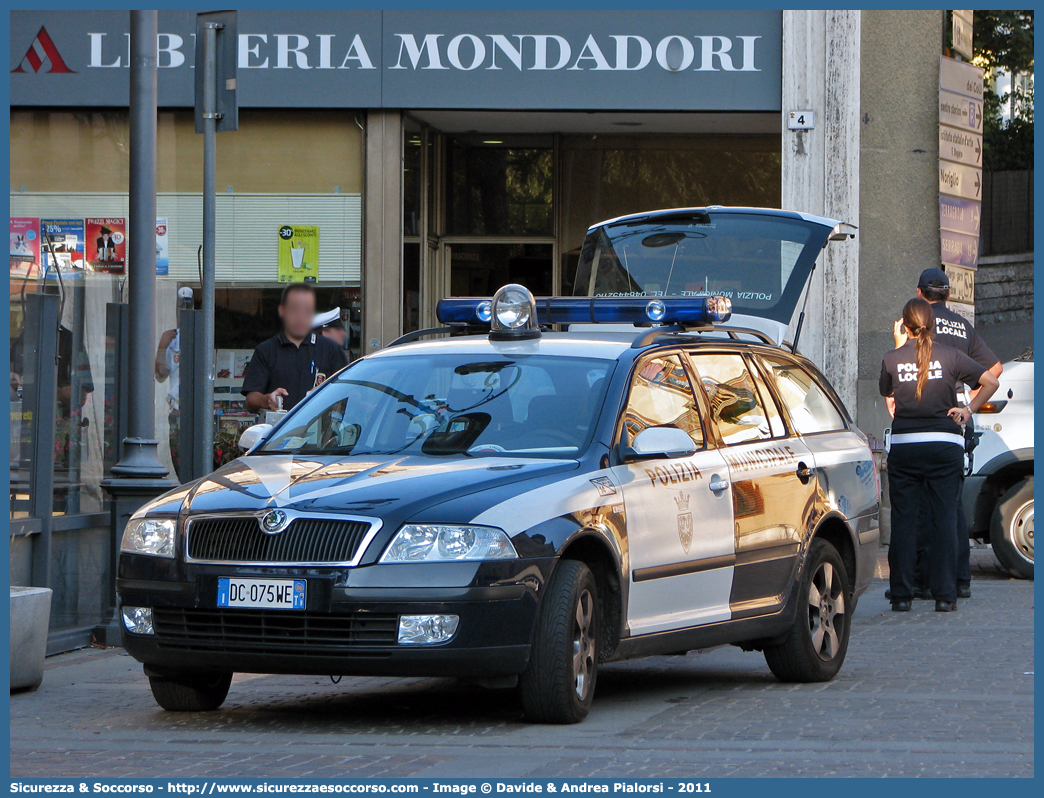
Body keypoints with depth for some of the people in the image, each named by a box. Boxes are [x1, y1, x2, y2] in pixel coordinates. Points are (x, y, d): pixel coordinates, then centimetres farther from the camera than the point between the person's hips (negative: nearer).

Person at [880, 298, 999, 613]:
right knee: (944, 518, 3)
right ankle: (944, 595, -1)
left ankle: (901, 595, 4)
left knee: (903, 520, 5)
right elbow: (991, 382, 0)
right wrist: (969, 410, 11)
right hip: (944, 444, 0)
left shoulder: (892, 360, 1)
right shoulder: (950, 356, 0)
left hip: (903, 445, 0)